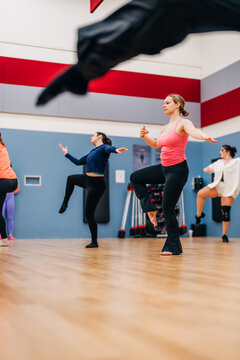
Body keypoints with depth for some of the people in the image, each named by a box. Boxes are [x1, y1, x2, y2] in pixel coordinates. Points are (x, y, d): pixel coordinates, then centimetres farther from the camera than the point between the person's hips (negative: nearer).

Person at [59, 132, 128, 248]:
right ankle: (65, 204, 43)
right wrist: (66, 154, 37)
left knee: (89, 214, -4)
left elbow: (109, 148, -35)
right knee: (70, 178, 31)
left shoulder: (103, 148, -10)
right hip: (87, 180, 9)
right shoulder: (92, 152, 15)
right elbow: (78, 162, 25)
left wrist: (116, 150, -59)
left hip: (96, 184, -9)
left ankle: (94, 242, 10)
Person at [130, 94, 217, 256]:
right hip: (164, 168, 8)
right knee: (135, 178, 15)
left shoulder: (183, 123, -13)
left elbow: (193, 131, -36)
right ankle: (150, 209, 17)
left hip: (177, 170, -8)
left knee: (168, 209, -5)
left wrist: (204, 136, -58)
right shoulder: (165, 128, 12)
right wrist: (144, 136, 10)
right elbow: (156, 144, 27)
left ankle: (173, 247, 9)